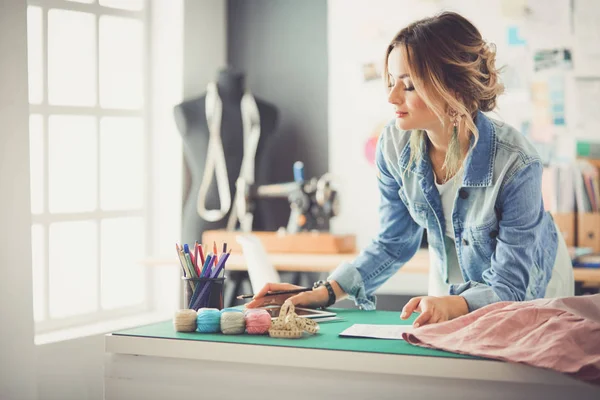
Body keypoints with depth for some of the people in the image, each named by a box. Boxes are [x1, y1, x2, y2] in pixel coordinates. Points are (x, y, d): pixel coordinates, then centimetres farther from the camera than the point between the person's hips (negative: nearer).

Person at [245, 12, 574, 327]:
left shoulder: (515, 164, -30)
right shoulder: (394, 146, -17)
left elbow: (509, 284, -26)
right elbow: (393, 245, -4)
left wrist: (453, 305, -47)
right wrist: (326, 293, -18)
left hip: (530, 292, -3)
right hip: (450, 292, 3)